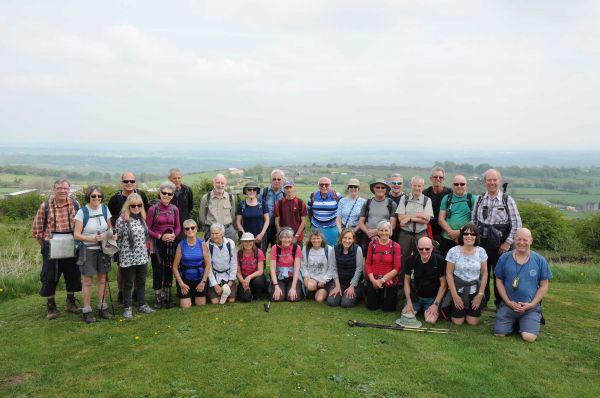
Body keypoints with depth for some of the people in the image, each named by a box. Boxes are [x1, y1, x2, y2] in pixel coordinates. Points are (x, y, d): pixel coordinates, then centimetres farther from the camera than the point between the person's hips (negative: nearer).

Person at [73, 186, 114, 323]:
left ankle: (102, 308, 22)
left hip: (103, 249, 4)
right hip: (88, 249, -4)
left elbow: (110, 228, 12)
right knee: (88, 281, 1)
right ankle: (87, 311, 12)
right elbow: (76, 234, -11)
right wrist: (92, 238, -23)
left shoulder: (105, 209, 2)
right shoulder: (82, 212, -10)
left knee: (102, 279, 11)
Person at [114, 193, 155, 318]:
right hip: (128, 258, -5)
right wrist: (121, 255, -5)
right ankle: (127, 308, 19)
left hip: (142, 257, 5)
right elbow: (117, 239, -8)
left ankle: (142, 305, 27)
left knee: (141, 282, 15)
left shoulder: (142, 219, 5)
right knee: (128, 284, 7)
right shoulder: (122, 220, -13)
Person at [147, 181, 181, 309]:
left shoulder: (174, 209, 3)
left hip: (171, 244, 4)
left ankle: (166, 297, 22)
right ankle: (157, 299, 12)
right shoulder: (153, 209, -8)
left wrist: (174, 235, -9)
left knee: (169, 270, 9)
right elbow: (147, 229, -6)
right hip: (157, 244, -4)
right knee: (158, 271, -2)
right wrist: (160, 236, -16)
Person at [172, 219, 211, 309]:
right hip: (185, 279, -1)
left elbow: (208, 264, -3)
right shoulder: (181, 245, -8)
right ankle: (189, 296, 30)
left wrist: (203, 281, -8)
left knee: (201, 304, 3)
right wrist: (181, 284, -9)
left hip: (200, 278, 1)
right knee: (185, 306, -4)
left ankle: (196, 295, 37)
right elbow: (175, 267, -5)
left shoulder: (202, 244, -5)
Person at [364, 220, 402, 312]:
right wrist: (373, 280, -12)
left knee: (388, 309, 3)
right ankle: (379, 298, 41)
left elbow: (397, 268, -11)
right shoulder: (372, 244, -1)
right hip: (373, 281, 2)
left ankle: (393, 297, 35)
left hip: (389, 282, -2)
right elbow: (368, 264, 0)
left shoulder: (395, 246, -10)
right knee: (371, 307, 9)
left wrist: (383, 280, -15)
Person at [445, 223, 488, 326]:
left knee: (472, 322, 0)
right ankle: (453, 310, 29)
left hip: (475, 292, 2)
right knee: (458, 322, -2)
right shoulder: (453, 251, -9)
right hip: (458, 290, -2)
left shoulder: (481, 251, -2)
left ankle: (471, 312, 32)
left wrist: (480, 294, -2)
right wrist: (454, 295, -9)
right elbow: (449, 274, -6)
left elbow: (484, 273, 2)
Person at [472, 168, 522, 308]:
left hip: (500, 245, -2)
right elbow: (473, 220, 13)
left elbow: (517, 223, -5)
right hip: (481, 243, 3)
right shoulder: (480, 199, 6)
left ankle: (500, 304, 23)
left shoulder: (507, 200, -4)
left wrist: (508, 243, -8)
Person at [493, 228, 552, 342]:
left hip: (531, 307, -1)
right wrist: (509, 302, -7)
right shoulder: (504, 258, -1)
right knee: (499, 333, -13)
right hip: (508, 305, 1)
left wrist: (531, 304, -9)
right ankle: (513, 322, 20)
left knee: (529, 337, -19)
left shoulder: (540, 260, -2)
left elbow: (544, 286, 3)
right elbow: (499, 281, 4)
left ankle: (526, 323, 16)